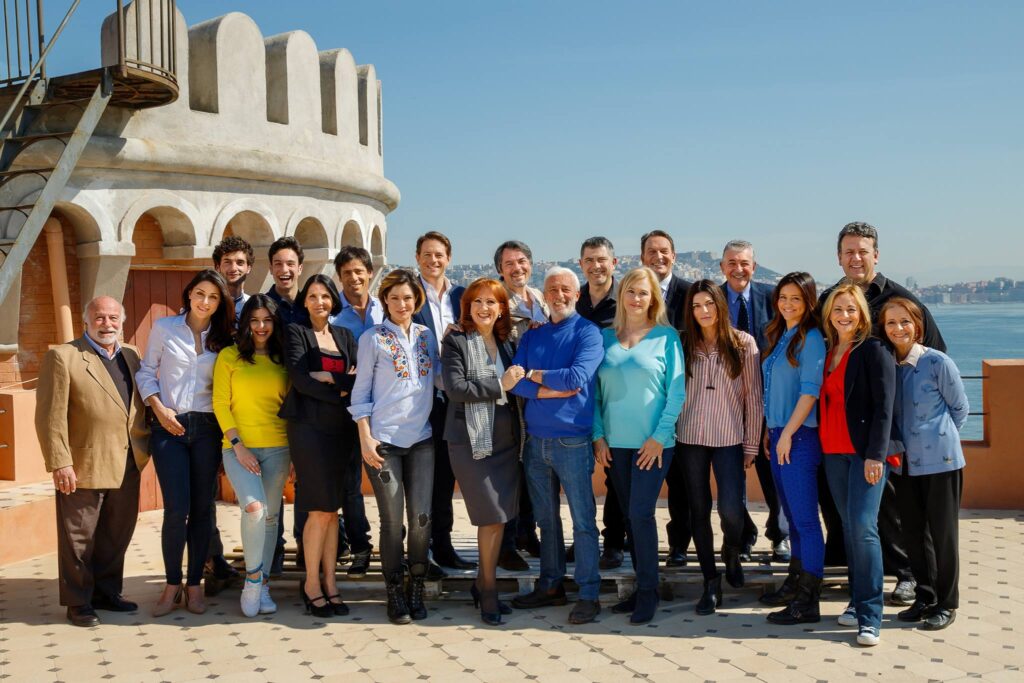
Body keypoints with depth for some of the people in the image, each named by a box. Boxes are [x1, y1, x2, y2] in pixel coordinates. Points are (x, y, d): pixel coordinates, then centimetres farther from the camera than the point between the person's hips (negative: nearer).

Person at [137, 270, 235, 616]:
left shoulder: (223, 338, 10)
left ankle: (194, 584, 14)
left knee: (201, 508, 4)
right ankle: (172, 584, 7)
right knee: (177, 509, -9)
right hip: (169, 427, -2)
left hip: (206, 428, 2)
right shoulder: (164, 328, 3)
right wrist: (159, 408, -8)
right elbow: (146, 373, 5)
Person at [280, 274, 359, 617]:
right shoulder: (296, 332, 3)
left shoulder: (345, 336, 17)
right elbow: (299, 380, -10)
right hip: (309, 426, -5)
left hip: (340, 429, 5)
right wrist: (341, 392, -9)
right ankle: (312, 583, 6)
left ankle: (330, 582, 12)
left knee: (331, 507, 7)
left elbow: (360, 379, 5)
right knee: (321, 508, -6)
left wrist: (328, 377, -10)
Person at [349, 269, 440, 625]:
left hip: (422, 439, 3)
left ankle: (417, 589, 17)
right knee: (392, 520, 1)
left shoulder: (427, 336, 12)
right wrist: (365, 438, -7)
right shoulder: (372, 338, 2)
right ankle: (395, 593, 13)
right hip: (383, 440, -3)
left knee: (421, 517, 1)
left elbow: (441, 379, 8)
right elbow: (360, 392, 1)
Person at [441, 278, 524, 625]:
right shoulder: (456, 342, -4)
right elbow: (455, 387, -16)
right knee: (493, 516, -6)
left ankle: (483, 583, 21)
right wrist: (500, 386, -16)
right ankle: (488, 590, 8)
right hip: (471, 440, -6)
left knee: (500, 516, 7)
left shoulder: (506, 343, 14)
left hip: (506, 439, 6)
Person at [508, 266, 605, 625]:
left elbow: (577, 376, -18)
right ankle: (550, 586, 25)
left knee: (583, 521, -1)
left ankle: (589, 595, 5)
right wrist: (553, 390, -14)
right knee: (545, 519, 14)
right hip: (536, 440, 5)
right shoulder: (532, 335, 11)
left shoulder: (587, 332, -3)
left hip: (572, 440, -5)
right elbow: (515, 382, 0)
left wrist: (532, 374, -7)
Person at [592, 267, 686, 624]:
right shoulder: (605, 337, 8)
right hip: (615, 443, 4)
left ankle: (648, 591, 4)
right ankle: (643, 586, 20)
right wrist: (598, 435, 0)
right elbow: (595, 390, 8)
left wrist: (659, 437, -10)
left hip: (653, 443, -4)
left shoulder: (666, 336, -1)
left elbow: (676, 391, -4)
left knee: (640, 513, -9)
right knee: (629, 515, 9)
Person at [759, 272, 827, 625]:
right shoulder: (779, 336, 16)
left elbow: (810, 390, -16)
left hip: (799, 437, -9)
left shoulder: (810, 338, -10)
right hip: (778, 435, 9)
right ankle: (795, 582, 27)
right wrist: (771, 430, 16)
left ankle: (808, 602, -4)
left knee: (805, 519, -6)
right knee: (792, 516, 17)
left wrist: (788, 433, -18)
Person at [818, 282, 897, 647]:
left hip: (866, 451, -6)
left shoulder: (874, 351, -6)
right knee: (848, 526, 10)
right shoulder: (826, 351, 12)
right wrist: (819, 445, 7)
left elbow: (884, 407, -11)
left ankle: (870, 616, -9)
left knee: (863, 525, -13)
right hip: (833, 452, 6)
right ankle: (858, 600, 20)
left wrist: (876, 454, -17)